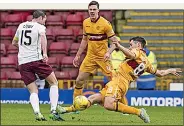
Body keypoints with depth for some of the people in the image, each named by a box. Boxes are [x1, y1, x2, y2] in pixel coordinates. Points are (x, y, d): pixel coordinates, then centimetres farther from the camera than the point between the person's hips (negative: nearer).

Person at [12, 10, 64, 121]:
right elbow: (43, 37, -22)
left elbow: (14, 42, 30)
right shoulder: (40, 27, 1)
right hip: (36, 60, -5)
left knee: (33, 91, 7)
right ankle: (53, 111, -2)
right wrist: (45, 53, -29)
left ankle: (37, 113, -18)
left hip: (22, 62, 5)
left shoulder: (21, 26, 17)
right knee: (54, 83, 10)